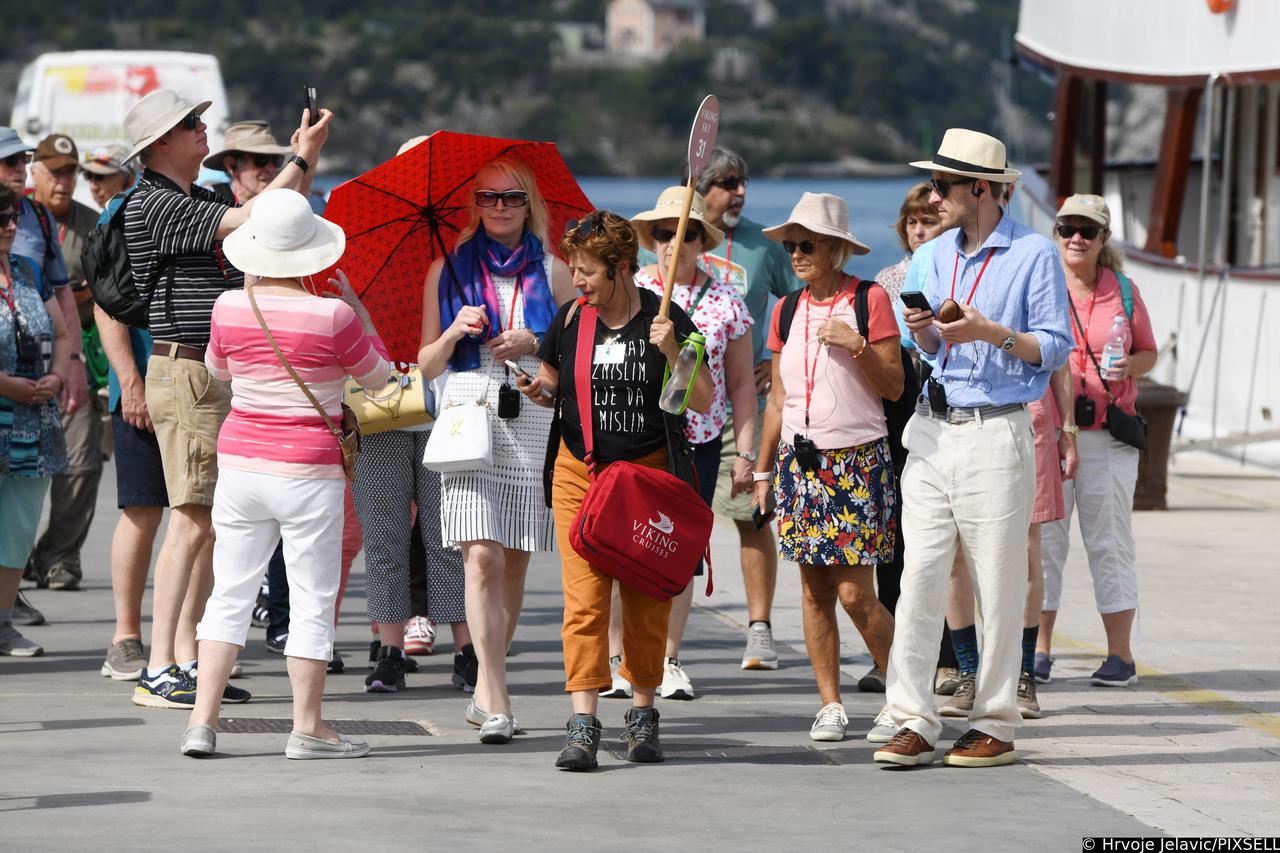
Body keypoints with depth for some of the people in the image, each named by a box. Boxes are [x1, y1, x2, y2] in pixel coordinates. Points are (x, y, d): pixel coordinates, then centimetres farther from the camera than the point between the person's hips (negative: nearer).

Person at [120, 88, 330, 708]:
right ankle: (158, 674, -14)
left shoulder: (199, 200, 18)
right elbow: (253, 221, -18)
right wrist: (304, 156, -8)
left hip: (224, 374, 10)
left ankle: (186, 663, 12)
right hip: (186, 373, -10)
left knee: (216, 527, 9)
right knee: (192, 524, -13)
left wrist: (305, 157, 12)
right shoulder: (154, 204, -12)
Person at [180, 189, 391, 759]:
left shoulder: (230, 308, -3)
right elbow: (378, 377, 3)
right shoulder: (331, 316, -13)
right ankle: (307, 728, 7)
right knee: (313, 601, 5)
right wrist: (357, 308, 14)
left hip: (239, 462, 4)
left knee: (229, 595, 10)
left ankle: (202, 721, 5)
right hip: (308, 473, -4)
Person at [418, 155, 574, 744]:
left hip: (535, 423, 1)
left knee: (515, 560, 3)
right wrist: (455, 331, -8)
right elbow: (427, 363, 11)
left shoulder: (550, 270, 11)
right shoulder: (449, 269, 11)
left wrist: (534, 344, -6)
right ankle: (495, 696, -18)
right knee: (483, 556, -14)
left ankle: (487, 685, 18)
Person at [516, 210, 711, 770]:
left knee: (647, 599, 4)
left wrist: (672, 352, -18)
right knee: (584, 598, -8)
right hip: (579, 472, 1)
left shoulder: (665, 320, -3)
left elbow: (703, 403, -3)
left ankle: (643, 714, 19)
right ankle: (583, 724, -11)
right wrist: (537, 392, -5)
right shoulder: (569, 319, 5)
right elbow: (552, 385, 18)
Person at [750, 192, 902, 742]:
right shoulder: (787, 312, 10)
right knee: (814, 590, 4)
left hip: (857, 460, -5)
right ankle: (830, 706, 9)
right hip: (799, 462, 5)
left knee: (856, 594, -8)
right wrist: (763, 471, 15)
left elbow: (894, 387, -4)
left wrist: (857, 344, -18)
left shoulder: (870, 300, -4)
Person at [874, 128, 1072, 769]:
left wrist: (991, 332, -17)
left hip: (996, 434, -6)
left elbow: (1056, 348, -5)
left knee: (999, 584, 0)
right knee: (919, 576, -2)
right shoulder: (941, 254, 15)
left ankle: (995, 726, 7)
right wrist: (922, 329, -1)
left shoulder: (1034, 255, -5)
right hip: (933, 429, 6)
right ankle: (913, 722, -1)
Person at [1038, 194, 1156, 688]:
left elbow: (1149, 353, 15)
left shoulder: (1123, 291, 8)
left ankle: (1120, 654, 5)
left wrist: (1130, 367, -6)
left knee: (1109, 541, 1)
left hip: (1108, 434, 0)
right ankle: (1038, 650, 7)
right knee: (1042, 540, 0)